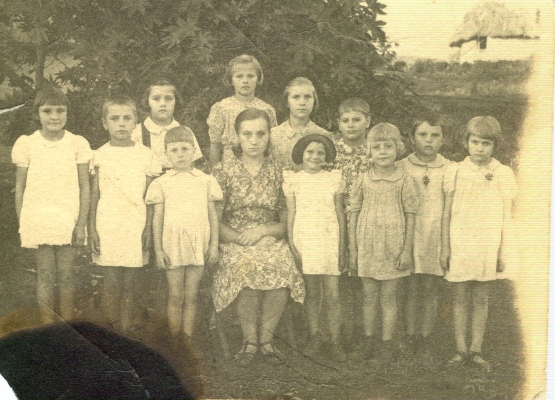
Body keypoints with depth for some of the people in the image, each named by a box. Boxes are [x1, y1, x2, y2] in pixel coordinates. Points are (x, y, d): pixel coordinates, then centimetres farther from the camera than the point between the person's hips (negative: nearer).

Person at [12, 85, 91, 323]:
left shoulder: (78, 144, 0)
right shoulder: (26, 144, 0)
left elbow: (84, 187, 2)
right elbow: (20, 187, 6)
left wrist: (81, 223, -2)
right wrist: (22, 224, 3)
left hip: (68, 220, 0)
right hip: (38, 220, 0)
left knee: (66, 273, 5)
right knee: (45, 274, 4)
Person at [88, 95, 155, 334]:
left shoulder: (144, 155, 4)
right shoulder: (100, 156, 3)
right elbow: (94, 196, 6)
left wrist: (148, 229, 3)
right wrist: (91, 230, 2)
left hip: (135, 225, 1)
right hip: (107, 225, -1)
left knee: (129, 284, 4)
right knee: (111, 283, -2)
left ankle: (126, 336, 14)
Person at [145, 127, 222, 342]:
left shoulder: (206, 181, 6)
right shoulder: (162, 183, 3)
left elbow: (213, 215, 9)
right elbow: (157, 218, 4)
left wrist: (214, 245, 3)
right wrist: (158, 249, 0)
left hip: (198, 245, 1)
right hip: (172, 245, -1)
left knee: (191, 296, 5)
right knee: (175, 296, 2)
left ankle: (187, 339, 11)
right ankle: (174, 339, 10)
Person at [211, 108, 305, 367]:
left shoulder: (277, 173, 10)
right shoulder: (223, 171, 4)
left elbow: (286, 221, 9)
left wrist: (262, 231, -9)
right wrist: (242, 239, -13)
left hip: (270, 240, 2)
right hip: (233, 241, -1)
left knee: (283, 268, -32)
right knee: (247, 268, -35)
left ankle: (266, 338, -13)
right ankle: (250, 340, -17)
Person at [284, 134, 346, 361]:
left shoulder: (333, 180, 5)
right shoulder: (293, 181, 3)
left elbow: (340, 214, 7)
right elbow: (290, 215, 3)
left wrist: (342, 247, 4)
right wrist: (292, 246, -3)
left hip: (329, 243, 0)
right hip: (304, 243, 0)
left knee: (333, 295, -2)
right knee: (311, 293, 8)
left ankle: (335, 341, 6)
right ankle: (314, 336, 22)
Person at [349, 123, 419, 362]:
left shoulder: (404, 181, -3)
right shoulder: (363, 181, 1)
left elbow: (410, 217, -1)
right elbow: (353, 215, 5)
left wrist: (407, 251, -4)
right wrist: (352, 251, 3)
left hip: (393, 250, -1)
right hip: (366, 249, 2)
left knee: (388, 297, 5)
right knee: (369, 297, 9)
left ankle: (387, 343, 16)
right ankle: (369, 340, 21)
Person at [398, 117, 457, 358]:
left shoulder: (449, 170, 0)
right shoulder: (401, 168, 1)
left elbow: (448, 212, -1)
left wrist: (446, 247, -2)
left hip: (435, 239, 0)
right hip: (409, 237, 0)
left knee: (430, 291, 6)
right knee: (412, 289, 5)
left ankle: (425, 337, 18)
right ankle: (409, 336, 17)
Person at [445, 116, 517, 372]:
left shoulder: (503, 174, 1)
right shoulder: (456, 171, 0)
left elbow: (505, 217, 4)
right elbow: (447, 212, 5)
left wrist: (503, 253, 2)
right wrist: (445, 248, 2)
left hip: (487, 245, 0)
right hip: (458, 243, 0)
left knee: (480, 299, 7)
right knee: (460, 298, 5)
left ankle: (476, 351, 16)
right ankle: (461, 351, 13)